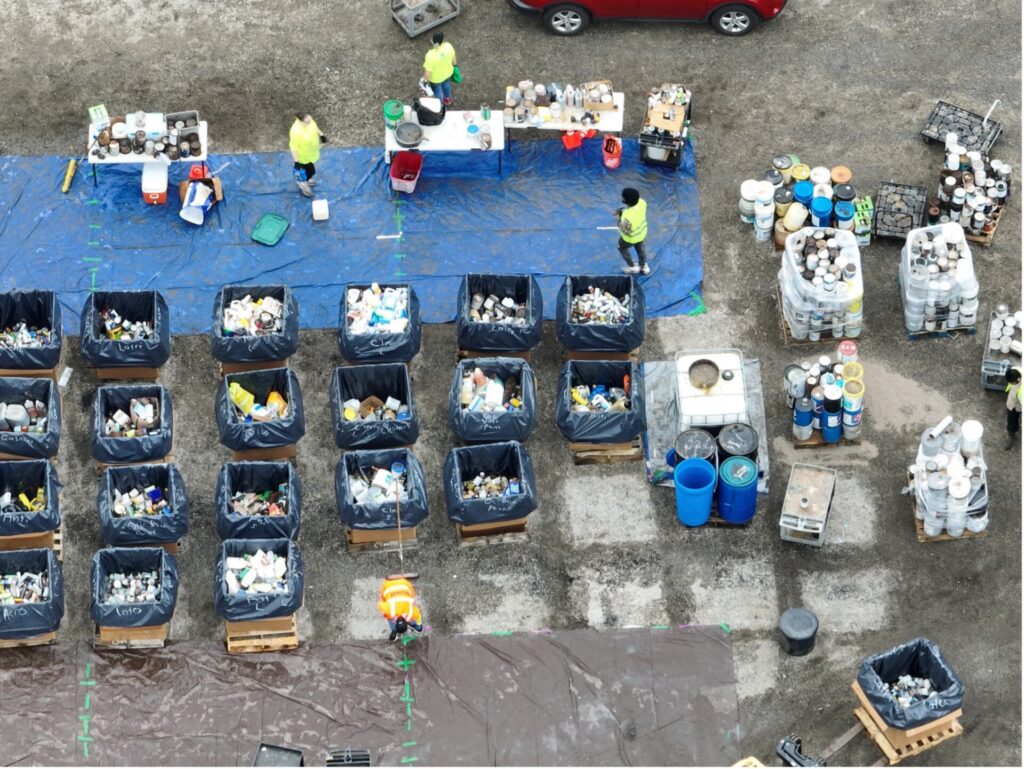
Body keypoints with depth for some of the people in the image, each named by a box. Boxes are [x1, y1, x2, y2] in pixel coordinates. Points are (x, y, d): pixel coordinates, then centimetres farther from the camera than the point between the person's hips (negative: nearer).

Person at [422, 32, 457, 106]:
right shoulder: (448, 46, -30)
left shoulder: (431, 55, -42)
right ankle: (448, 99, 65)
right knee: (446, 84, 36)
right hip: (448, 72, 4)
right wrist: (454, 64, 14)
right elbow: (453, 58, -8)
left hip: (436, 78, -4)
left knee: (437, 90, 28)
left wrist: (425, 80, -7)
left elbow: (428, 71, -28)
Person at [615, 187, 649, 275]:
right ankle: (644, 267, 58)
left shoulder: (628, 217, -47)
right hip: (642, 232, 5)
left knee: (622, 247, 30)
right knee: (640, 247, 35)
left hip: (631, 237, -5)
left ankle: (632, 267, 49)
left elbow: (625, 231, -27)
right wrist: (623, 211, -10)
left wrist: (619, 220, -17)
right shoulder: (641, 202, -29)